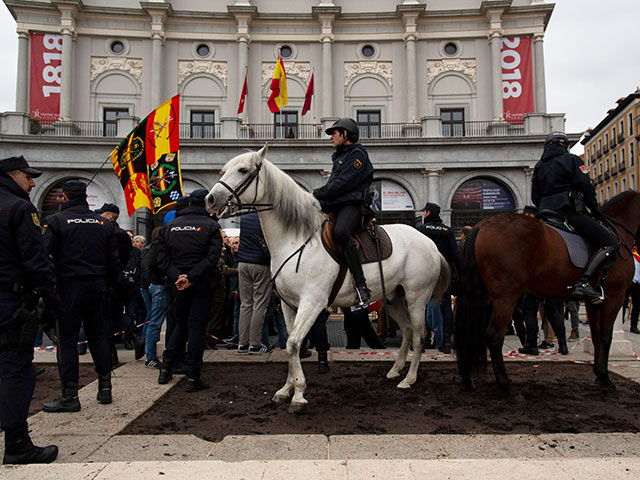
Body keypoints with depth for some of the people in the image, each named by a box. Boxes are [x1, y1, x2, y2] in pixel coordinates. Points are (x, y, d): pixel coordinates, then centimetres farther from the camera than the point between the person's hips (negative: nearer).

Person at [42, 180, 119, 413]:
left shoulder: (55, 221, -6)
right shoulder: (103, 223, 7)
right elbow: (113, 260, 9)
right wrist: (108, 285, 18)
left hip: (69, 287, -4)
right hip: (97, 287, 4)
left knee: (67, 339, 3)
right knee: (97, 335, 15)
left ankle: (70, 396, 6)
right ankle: (105, 388, 19)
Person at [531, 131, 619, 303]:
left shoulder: (539, 166, 20)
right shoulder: (571, 160, 2)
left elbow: (535, 197, 17)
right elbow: (585, 187, -5)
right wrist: (595, 209, 8)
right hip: (570, 210, -7)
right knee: (610, 244, -11)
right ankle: (582, 282, -28)